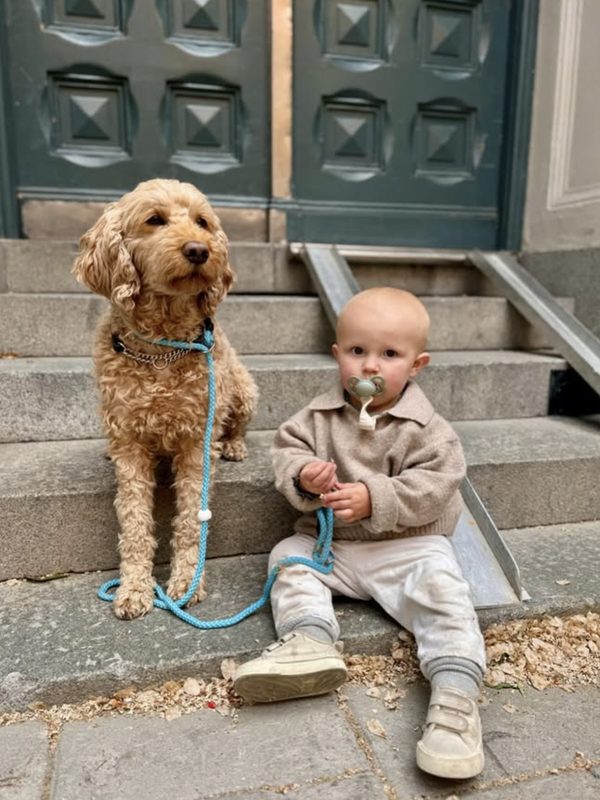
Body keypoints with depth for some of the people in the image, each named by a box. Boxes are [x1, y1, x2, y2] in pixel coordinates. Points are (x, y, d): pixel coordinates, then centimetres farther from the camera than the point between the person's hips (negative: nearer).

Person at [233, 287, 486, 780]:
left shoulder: (426, 427, -9)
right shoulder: (320, 415, 0)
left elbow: (435, 485, -16)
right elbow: (288, 448, -2)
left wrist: (375, 499, -27)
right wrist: (304, 476, -26)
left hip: (408, 545, -4)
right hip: (330, 543, 4)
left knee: (443, 590, -26)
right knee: (289, 556, -12)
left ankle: (456, 693, -26)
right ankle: (312, 640, -29)